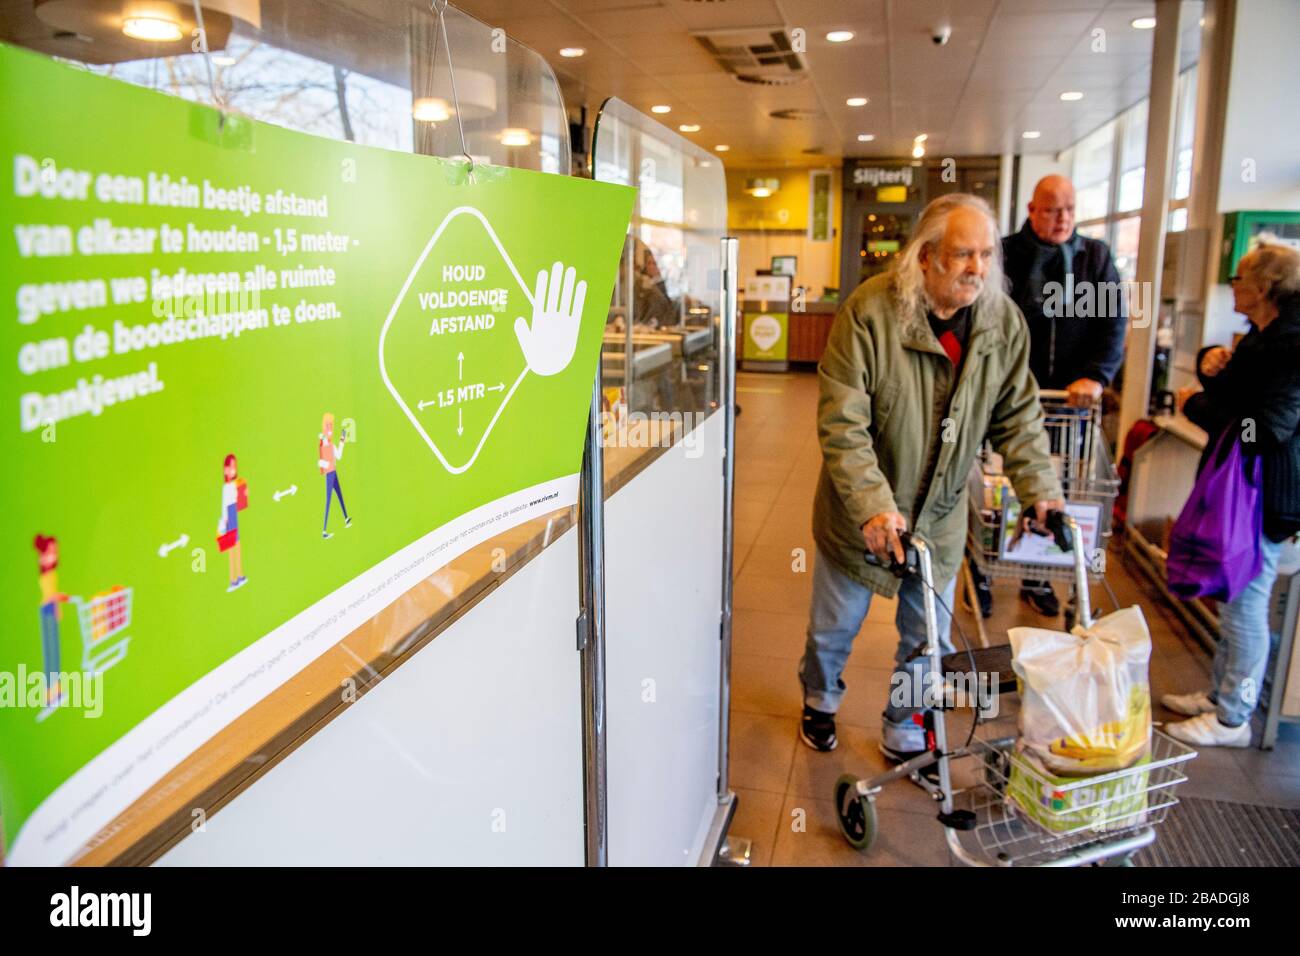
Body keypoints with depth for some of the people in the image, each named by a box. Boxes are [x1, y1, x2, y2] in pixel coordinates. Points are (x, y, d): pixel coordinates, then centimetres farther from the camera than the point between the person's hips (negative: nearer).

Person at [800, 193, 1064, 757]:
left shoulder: (1004, 321, -8)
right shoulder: (870, 309, -22)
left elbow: (1017, 417, 1)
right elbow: (841, 421, -24)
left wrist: (1040, 489, -12)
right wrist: (873, 505, -32)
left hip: (940, 515, 3)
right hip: (860, 514, -3)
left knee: (928, 640, 16)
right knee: (835, 627, 18)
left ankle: (905, 736, 39)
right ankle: (820, 701, 48)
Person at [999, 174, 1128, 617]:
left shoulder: (1096, 256, 6)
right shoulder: (1006, 255, -3)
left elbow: (1115, 320, -1)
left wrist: (1095, 375, -16)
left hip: (1067, 397, 3)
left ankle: (1037, 577, 24)